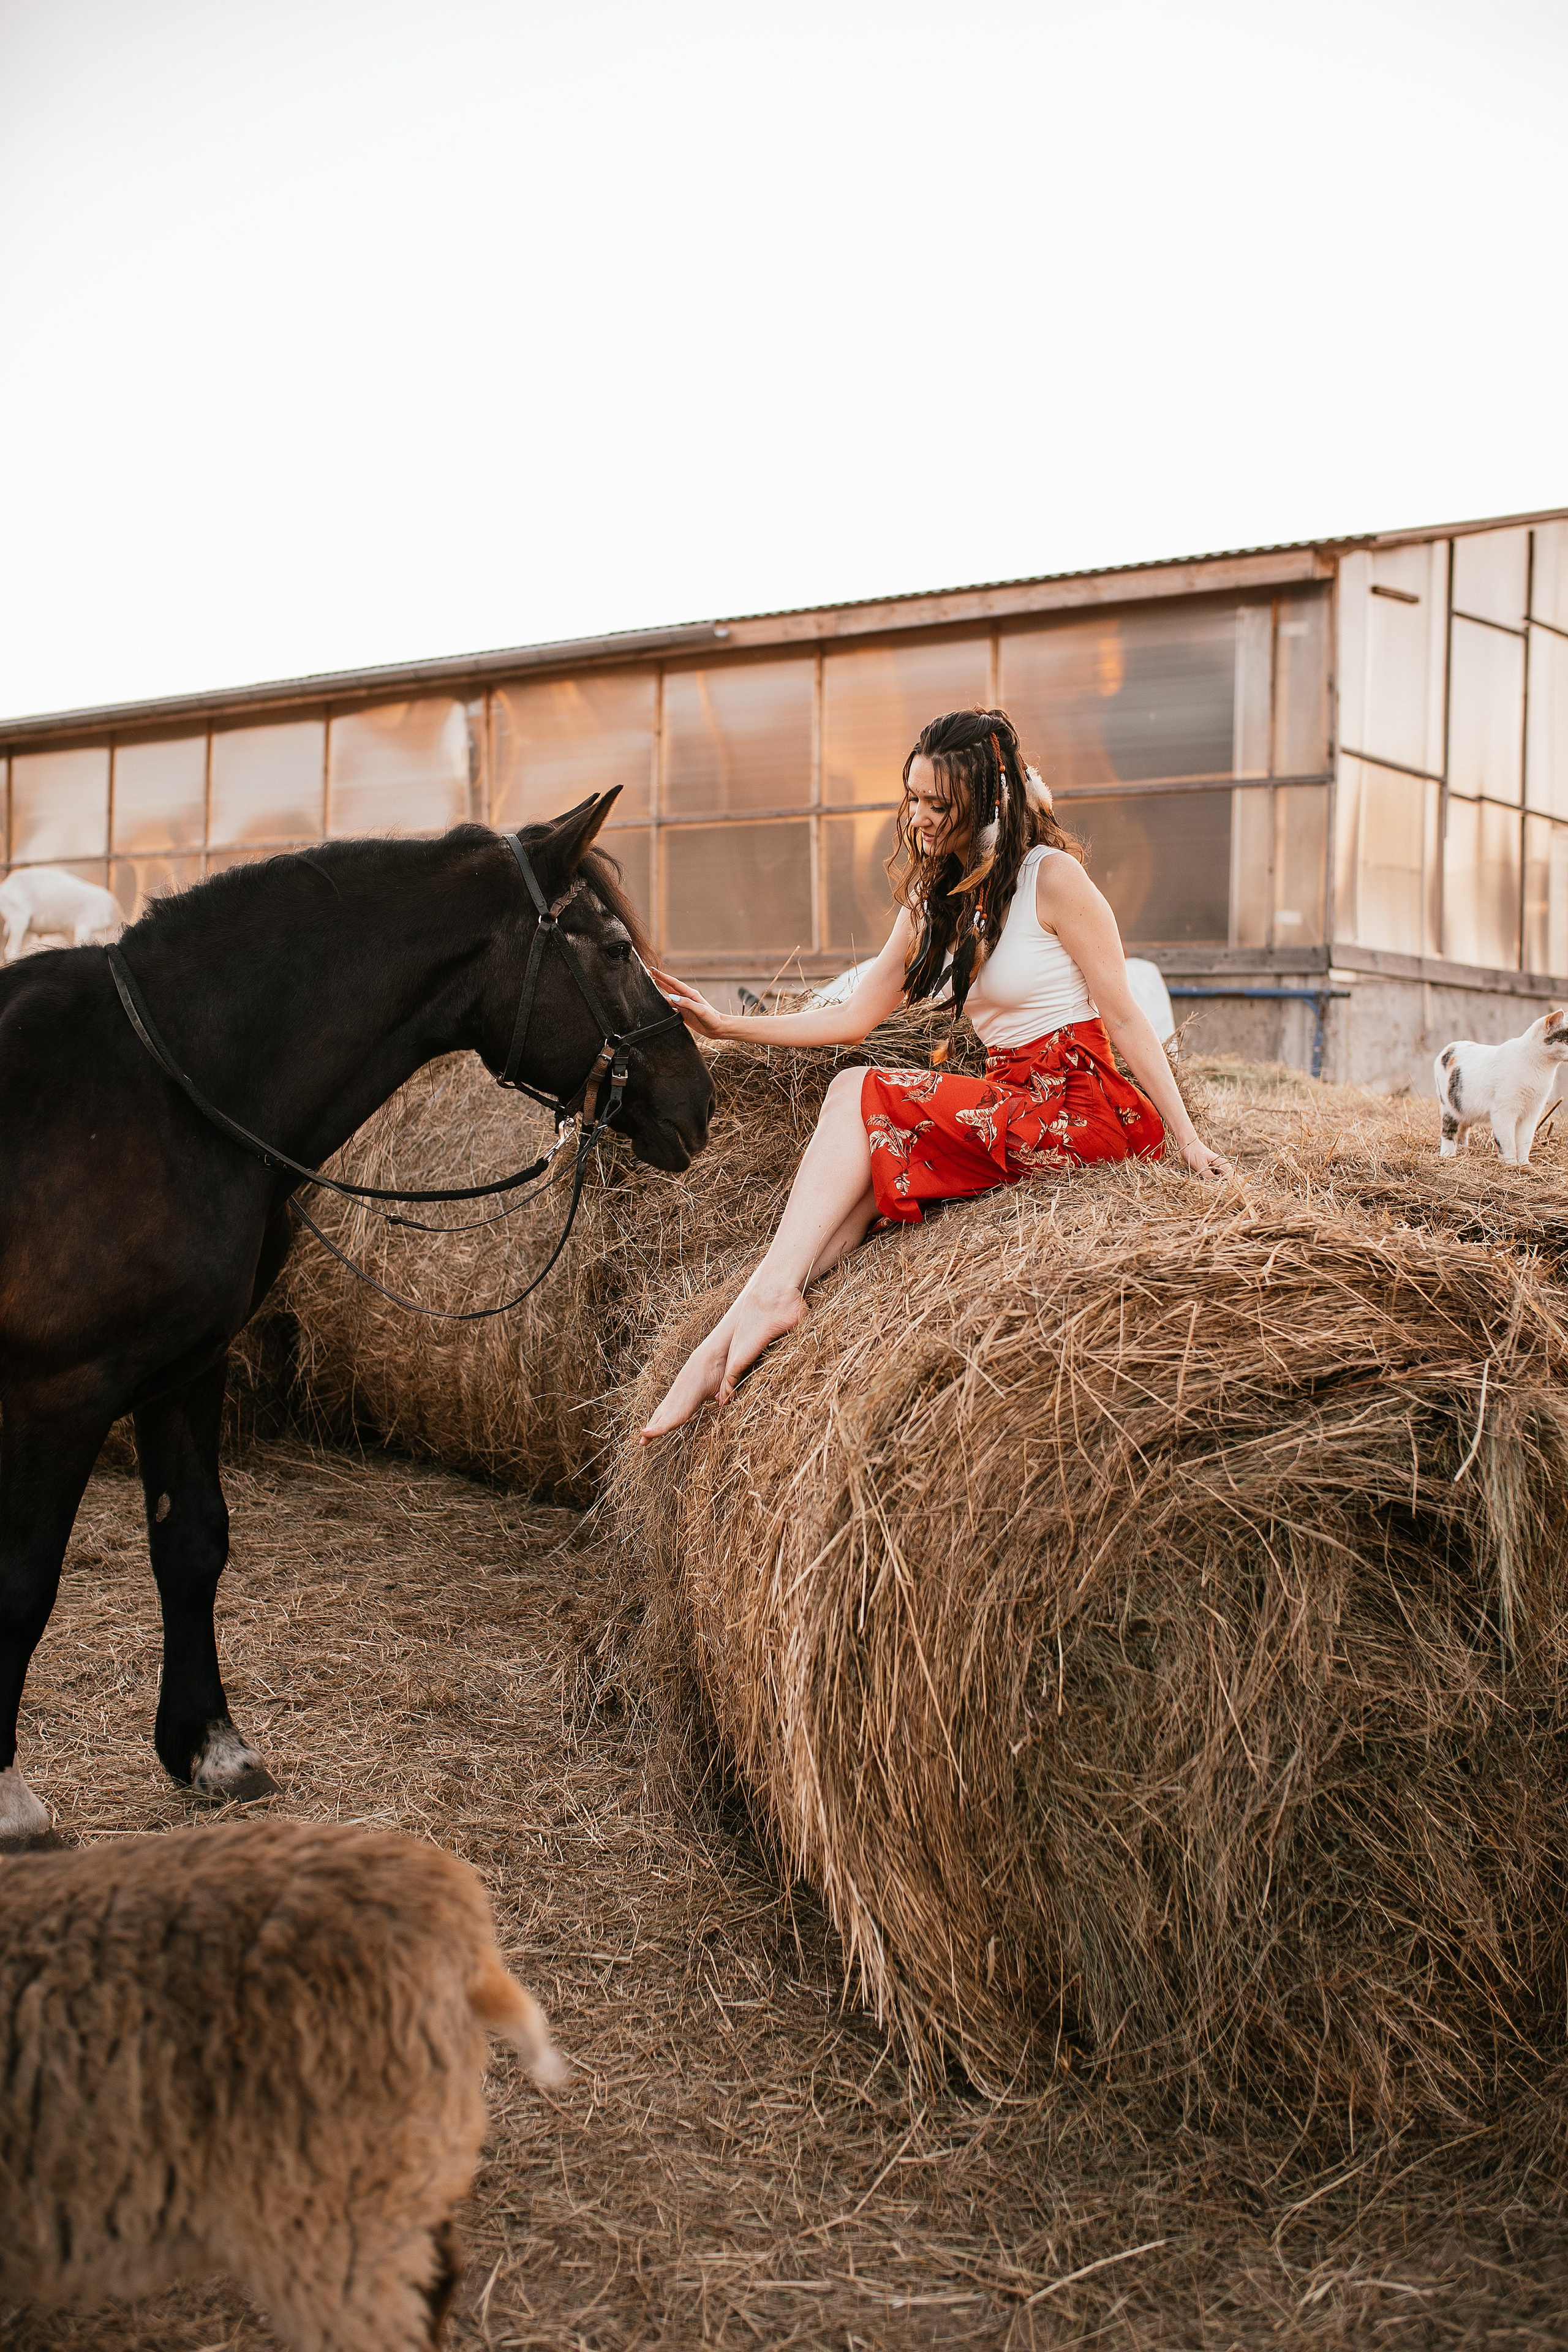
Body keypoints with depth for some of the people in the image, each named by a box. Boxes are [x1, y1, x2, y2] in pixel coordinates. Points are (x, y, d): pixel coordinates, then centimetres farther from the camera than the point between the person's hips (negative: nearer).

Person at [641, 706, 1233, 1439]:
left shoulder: (1053, 878, -8)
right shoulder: (934, 899, 15)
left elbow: (1124, 1020, -8)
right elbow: (856, 1018, 12)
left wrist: (1186, 1140, -13)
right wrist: (727, 1025, 6)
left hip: (1082, 1106, -7)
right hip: (1009, 1100, 7)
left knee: (862, 1095, -16)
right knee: (870, 1158, -16)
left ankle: (769, 1294, -22)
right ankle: (739, 1332, -27)